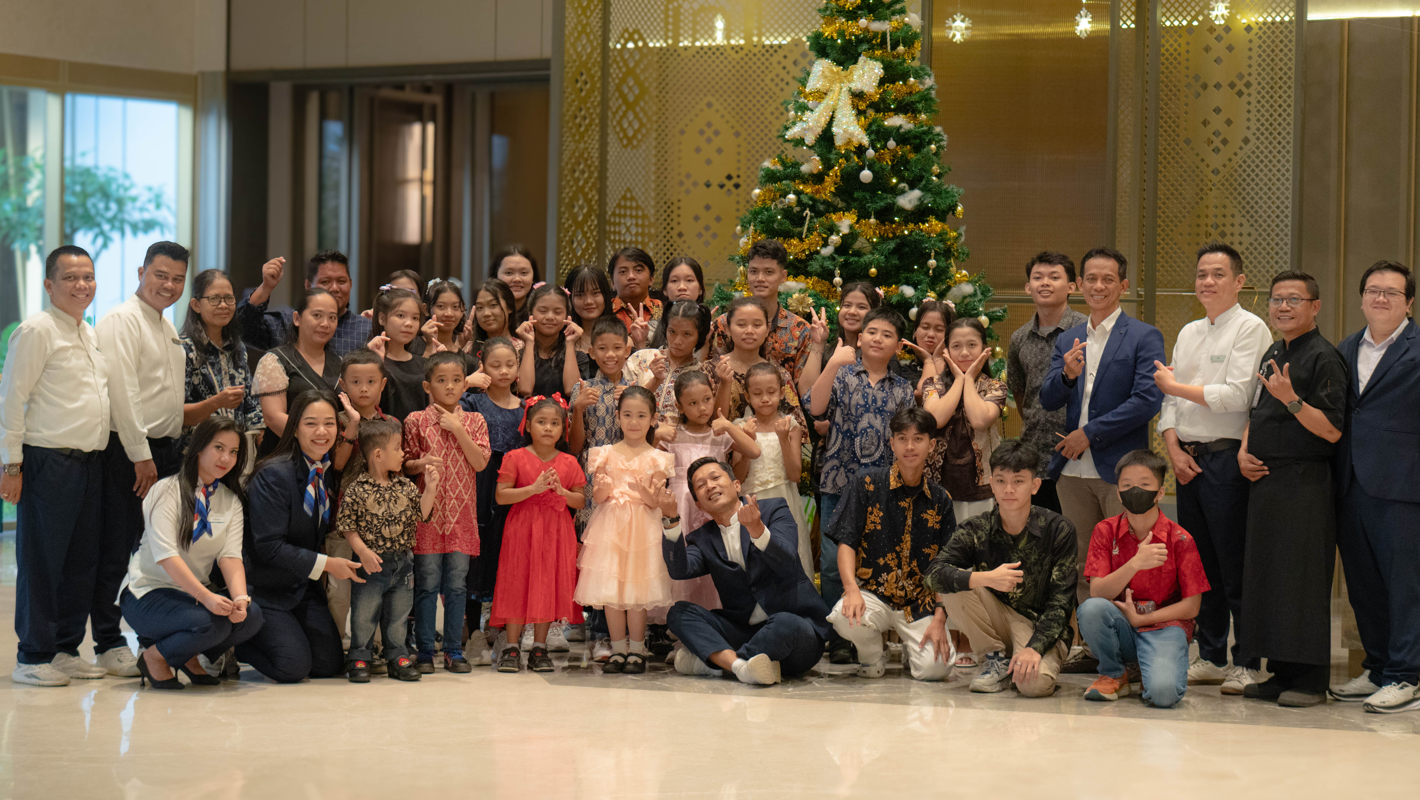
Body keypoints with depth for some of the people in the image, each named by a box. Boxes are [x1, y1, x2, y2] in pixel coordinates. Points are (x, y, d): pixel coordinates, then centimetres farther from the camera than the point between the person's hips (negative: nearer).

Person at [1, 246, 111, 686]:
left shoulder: (91, 335, 16)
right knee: (41, 561, -3)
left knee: (83, 559, 10)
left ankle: (66, 649, 20)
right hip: (48, 462, -8)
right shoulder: (37, 330, -9)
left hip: (90, 460, 8)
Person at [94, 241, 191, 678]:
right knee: (117, 551, -5)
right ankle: (110, 644, 0)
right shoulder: (121, 321, -8)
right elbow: (123, 392, -15)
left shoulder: (168, 329, 19)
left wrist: (174, 452, 15)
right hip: (127, 451, -8)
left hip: (165, 450, 8)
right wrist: (140, 454, -16)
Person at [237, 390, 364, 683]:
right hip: (264, 586, -8)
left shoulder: (329, 473, 4)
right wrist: (326, 564, -20)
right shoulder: (274, 474, -20)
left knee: (330, 664, 1)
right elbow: (268, 546, -22)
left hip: (304, 585, 8)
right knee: (294, 667, -19)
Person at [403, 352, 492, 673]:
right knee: (427, 584, -1)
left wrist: (457, 428, -9)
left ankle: (454, 650, 12)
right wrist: (421, 464, -17)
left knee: (457, 584, 5)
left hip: (462, 514, 2)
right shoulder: (416, 421, 3)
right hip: (428, 512, -2)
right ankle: (425, 651, 7)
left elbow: (480, 462, -3)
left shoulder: (475, 421, 8)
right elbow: (404, 465, 5)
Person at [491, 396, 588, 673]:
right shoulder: (515, 458, -2)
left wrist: (561, 491, -13)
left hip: (556, 534, 2)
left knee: (548, 587, 3)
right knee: (518, 586, -2)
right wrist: (534, 488, -18)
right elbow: (501, 495, -9)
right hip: (522, 530, -2)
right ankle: (511, 647, 6)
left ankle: (539, 648, 11)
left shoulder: (569, 463, 6)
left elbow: (581, 501, 6)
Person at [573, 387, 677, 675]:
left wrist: (644, 491, -23)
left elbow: (656, 502, -2)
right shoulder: (606, 454, 7)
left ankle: (636, 650, 7)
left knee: (636, 589, -3)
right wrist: (603, 488, -18)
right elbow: (597, 498, 4)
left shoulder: (656, 458, 3)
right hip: (610, 526, 2)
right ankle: (618, 649, 11)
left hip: (641, 528, -2)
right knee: (610, 591, 1)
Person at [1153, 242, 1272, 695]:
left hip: (1227, 458, -7)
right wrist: (1174, 447, 0)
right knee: (1200, 564, 10)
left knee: (1235, 567, -5)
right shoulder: (1188, 334, 18)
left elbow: (1237, 395, -15)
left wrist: (1176, 386, -5)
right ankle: (1211, 658, 17)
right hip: (1188, 460, 7)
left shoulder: (1250, 329, -5)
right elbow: (1168, 399, 16)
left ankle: (1248, 663, 1)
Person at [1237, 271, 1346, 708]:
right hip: (1265, 479, 8)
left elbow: (1331, 430, -15)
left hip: (1305, 486, -8)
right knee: (1266, 575, 9)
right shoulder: (1272, 355, 17)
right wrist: (1244, 452, 10)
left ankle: (1310, 680, -2)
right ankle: (1280, 673, 16)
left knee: (1302, 578, -7)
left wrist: (1291, 399, -25)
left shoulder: (1324, 358, -9)